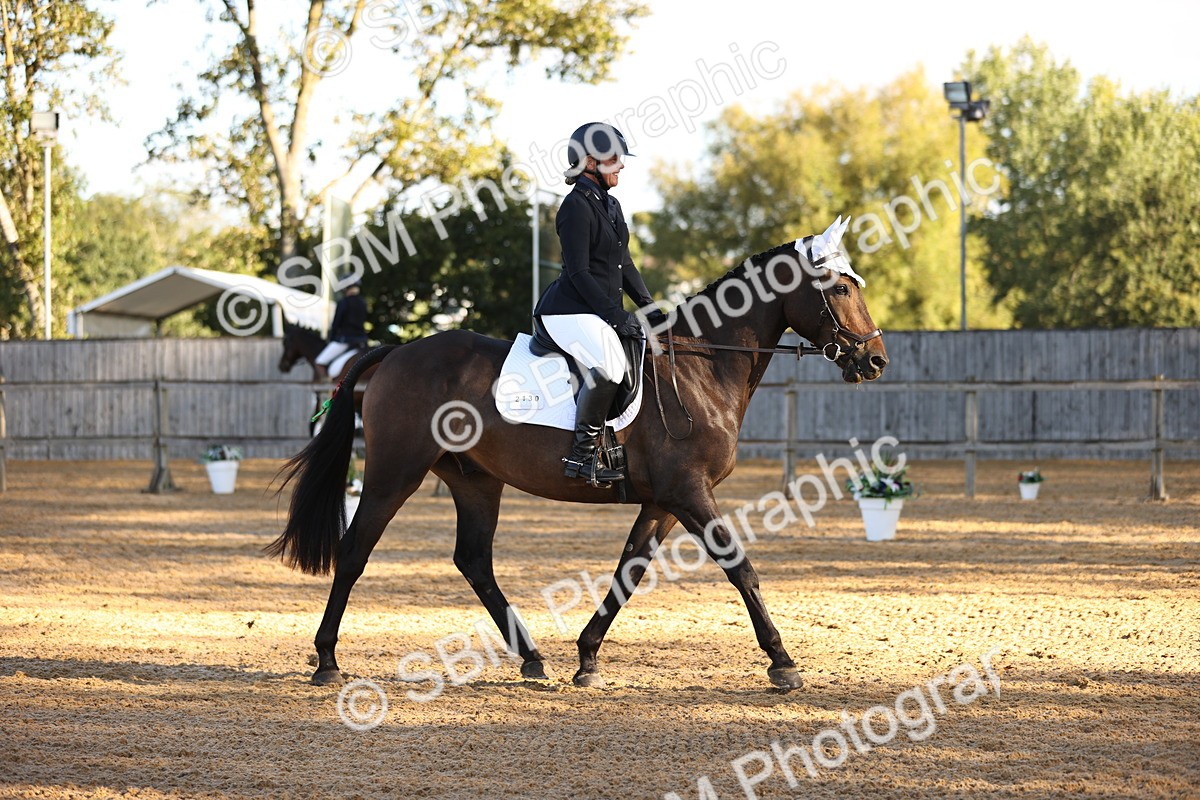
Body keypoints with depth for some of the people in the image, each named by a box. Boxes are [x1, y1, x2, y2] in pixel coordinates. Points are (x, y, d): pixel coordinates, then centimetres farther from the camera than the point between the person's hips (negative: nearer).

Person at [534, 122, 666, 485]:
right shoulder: (577, 206, -12)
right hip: (571, 311, -10)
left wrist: (649, 307, 11)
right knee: (608, 368, -32)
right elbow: (579, 272, -17)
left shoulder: (610, 205, 17)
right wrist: (617, 316, -18)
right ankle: (582, 454, -24)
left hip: (601, 309, 10)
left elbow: (624, 264, 22)